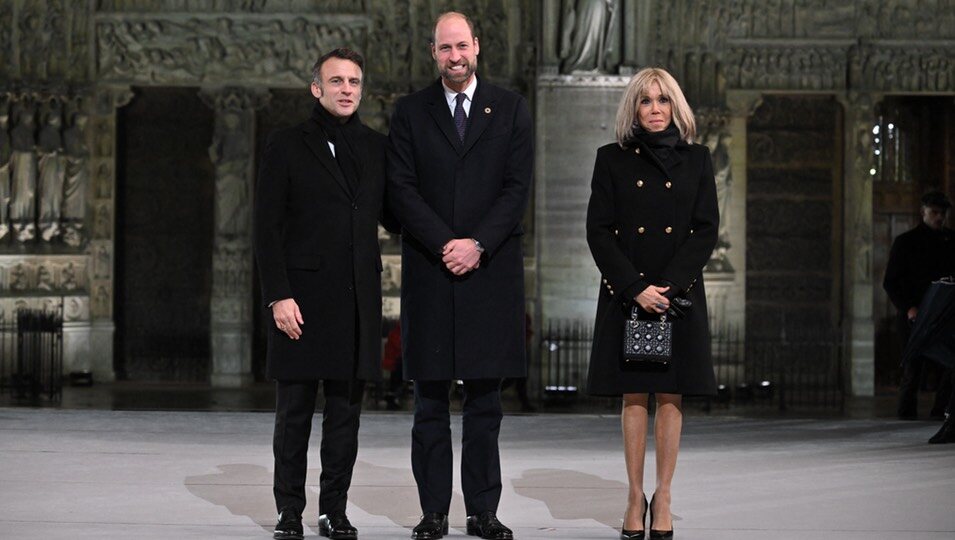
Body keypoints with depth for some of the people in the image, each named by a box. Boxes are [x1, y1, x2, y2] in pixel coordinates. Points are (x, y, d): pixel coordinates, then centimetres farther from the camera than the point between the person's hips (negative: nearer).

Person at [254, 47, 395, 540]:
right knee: (294, 410, 1)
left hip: (358, 297, 3)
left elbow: (392, 216, 18)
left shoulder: (377, 148, 12)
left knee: (346, 408, 6)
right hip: (303, 295, -3)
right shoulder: (286, 148, 2)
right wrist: (278, 296, -11)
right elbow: (267, 228, -2)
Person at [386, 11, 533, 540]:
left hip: (490, 269, 0)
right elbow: (402, 188, 0)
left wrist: (477, 245, -11)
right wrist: (444, 245, -11)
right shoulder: (411, 112, 7)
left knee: (485, 397, 2)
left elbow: (517, 187, 1)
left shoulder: (510, 108, 7)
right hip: (428, 271, 0)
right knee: (430, 400, 1)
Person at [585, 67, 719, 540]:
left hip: (680, 293, 1)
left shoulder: (696, 159, 7)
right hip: (625, 294, -1)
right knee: (633, 398, 1)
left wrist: (668, 285, -11)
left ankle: (663, 500, 7)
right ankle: (636, 498, 7)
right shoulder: (612, 159, 5)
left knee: (671, 397, 1)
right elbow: (598, 231, -1)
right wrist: (636, 288, -12)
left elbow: (707, 230, 1)